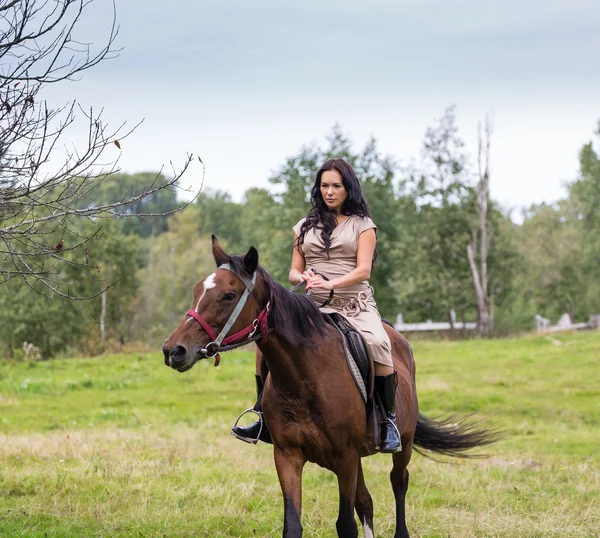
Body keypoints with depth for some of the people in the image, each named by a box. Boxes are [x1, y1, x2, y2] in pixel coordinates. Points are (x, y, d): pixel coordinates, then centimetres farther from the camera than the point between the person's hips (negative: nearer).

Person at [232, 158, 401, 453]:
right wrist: (302, 277, -9)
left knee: (377, 343, -34)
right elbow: (294, 271, 17)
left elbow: (363, 270, -5)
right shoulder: (306, 226, 17)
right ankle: (265, 419, -9)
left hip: (354, 303, -3)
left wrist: (331, 283, -23)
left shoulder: (362, 225, 7)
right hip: (314, 306, 3)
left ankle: (389, 420, -20)